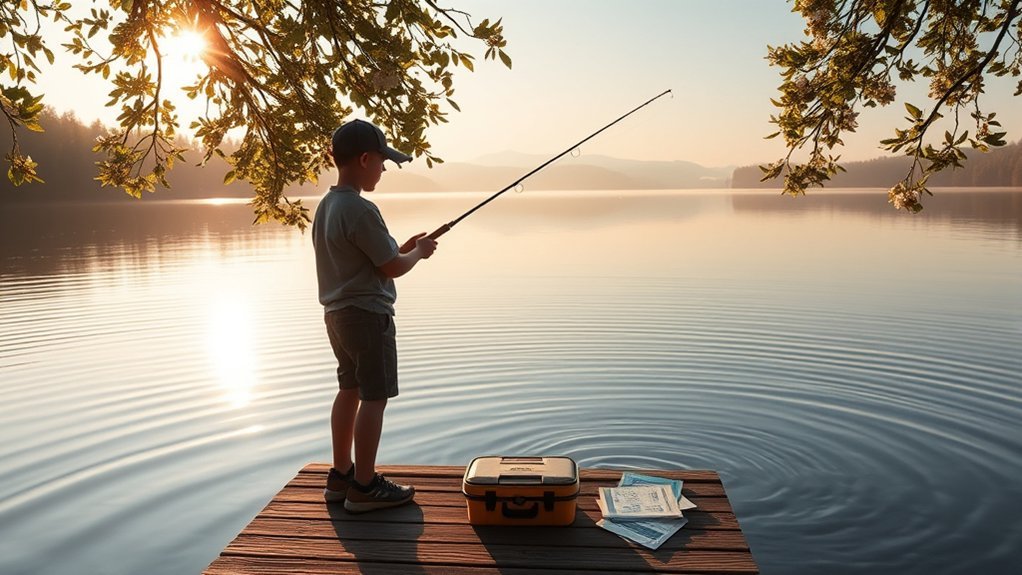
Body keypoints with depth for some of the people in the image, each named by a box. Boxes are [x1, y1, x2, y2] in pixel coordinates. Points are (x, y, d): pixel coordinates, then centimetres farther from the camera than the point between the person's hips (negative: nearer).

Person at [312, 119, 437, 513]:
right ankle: (364, 486, 5)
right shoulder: (361, 210, -20)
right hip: (367, 313, -10)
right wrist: (418, 252, 3)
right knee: (374, 396, -2)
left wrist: (402, 247, 12)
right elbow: (393, 267, -16)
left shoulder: (325, 206, 9)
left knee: (350, 390, 17)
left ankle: (341, 475, 26)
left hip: (337, 313, 10)